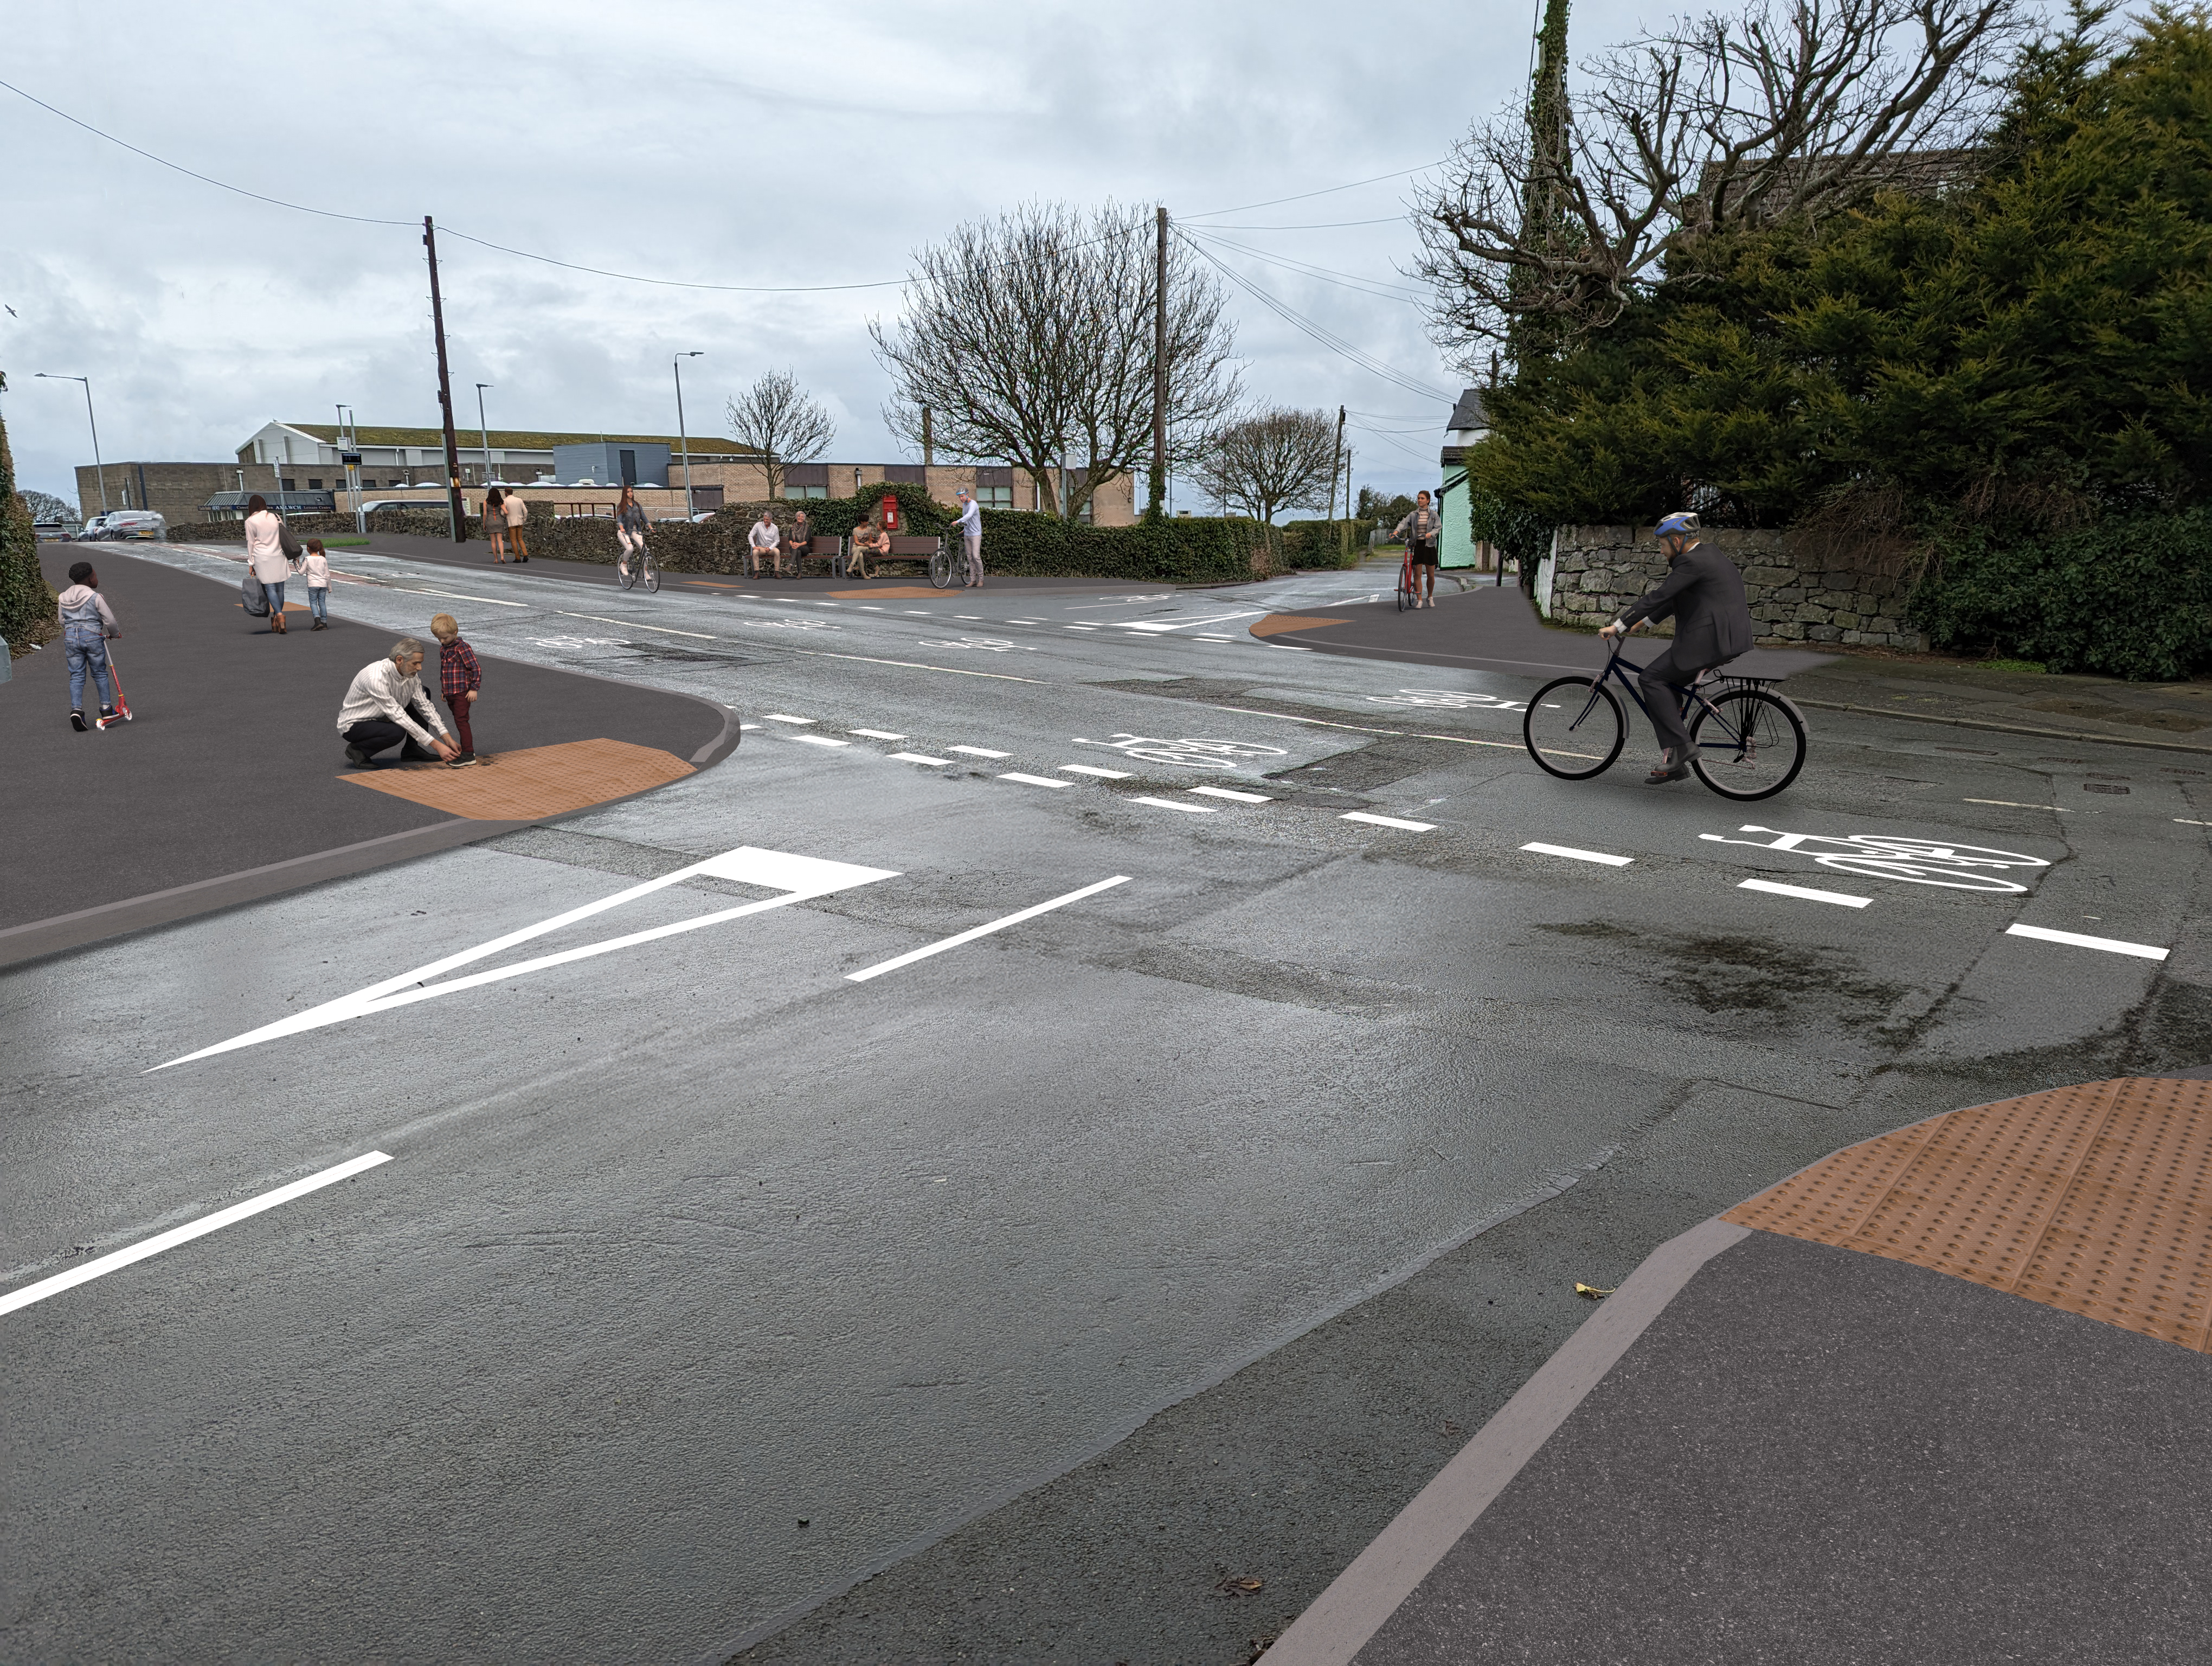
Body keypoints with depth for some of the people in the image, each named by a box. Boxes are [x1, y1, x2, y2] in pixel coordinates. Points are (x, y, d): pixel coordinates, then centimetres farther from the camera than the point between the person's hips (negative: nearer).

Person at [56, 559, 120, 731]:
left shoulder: (64, 597, 8)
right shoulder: (95, 597, -8)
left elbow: (62, 621, 17)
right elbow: (109, 620, -6)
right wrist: (115, 633, 14)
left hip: (70, 638, 4)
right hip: (92, 636, -4)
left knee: (76, 676, 4)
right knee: (100, 673, 9)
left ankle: (76, 709, -10)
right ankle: (106, 709, 13)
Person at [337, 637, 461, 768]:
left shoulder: (411, 674, -9)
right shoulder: (376, 677, -33)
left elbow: (425, 705, -2)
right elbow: (398, 716, -33)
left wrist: (447, 738, -13)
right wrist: (437, 745, -34)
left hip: (381, 719, 8)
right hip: (354, 724, -8)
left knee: (424, 697, 0)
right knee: (397, 732, -36)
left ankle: (411, 750, 5)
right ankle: (357, 750, -8)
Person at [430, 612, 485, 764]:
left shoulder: (462, 648, -14)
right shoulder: (443, 649, 13)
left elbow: (476, 669, -15)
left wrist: (474, 689, -16)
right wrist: (443, 690, 23)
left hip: (462, 693, -8)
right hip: (450, 693, 8)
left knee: (461, 721, -12)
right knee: (459, 721, 13)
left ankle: (468, 754, -12)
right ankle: (465, 749, 21)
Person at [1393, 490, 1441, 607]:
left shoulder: (1433, 515, 5)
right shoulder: (1413, 515, 5)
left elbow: (1438, 527, -3)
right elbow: (1404, 523, -9)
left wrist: (1431, 533, -25)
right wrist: (1396, 532, -29)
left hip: (1429, 546, 0)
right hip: (1416, 545, 0)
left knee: (1431, 575, 5)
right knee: (1418, 574, -3)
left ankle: (1430, 597, 25)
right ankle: (1419, 600, 2)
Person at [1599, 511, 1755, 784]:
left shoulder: (1692, 562, -12)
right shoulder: (1710, 557, 21)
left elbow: (1659, 597, -15)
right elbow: (1674, 600, 26)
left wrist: (1618, 626, -11)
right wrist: (1641, 621, 25)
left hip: (1711, 640, -10)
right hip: (1730, 638, 10)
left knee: (1651, 678, -7)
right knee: (1667, 682, 15)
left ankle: (1679, 746, -10)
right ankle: (1675, 764, 14)